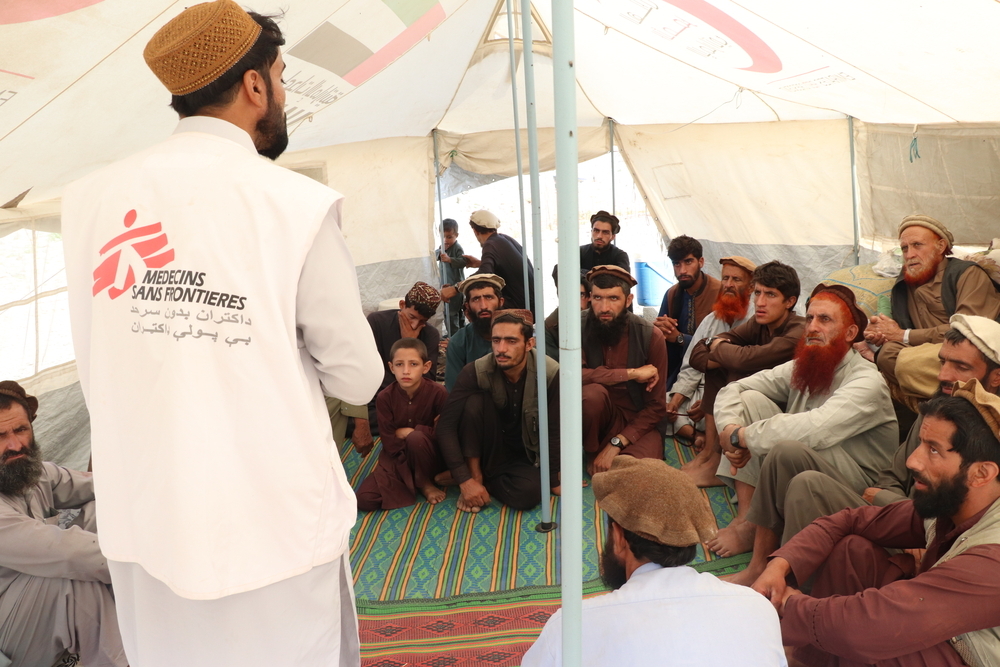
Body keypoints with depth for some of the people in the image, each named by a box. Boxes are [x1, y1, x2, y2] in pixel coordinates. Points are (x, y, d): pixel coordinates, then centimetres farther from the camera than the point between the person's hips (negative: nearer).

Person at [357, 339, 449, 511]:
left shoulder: (438, 392, -15)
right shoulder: (385, 397, -10)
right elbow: (389, 441, -11)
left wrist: (409, 432, -16)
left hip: (430, 457, -2)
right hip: (399, 458, 2)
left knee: (416, 438, -36)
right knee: (365, 499, -18)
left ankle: (425, 483, -8)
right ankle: (412, 482, 3)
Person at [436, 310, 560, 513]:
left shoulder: (550, 373, -21)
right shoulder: (475, 372, -21)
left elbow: (553, 431, -12)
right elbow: (446, 426, -22)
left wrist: (553, 481, -6)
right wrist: (465, 479, -28)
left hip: (523, 457, 0)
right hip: (485, 451, 0)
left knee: (528, 493, -33)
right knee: (475, 401, -29)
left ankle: (483, 477, -5)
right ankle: (474, 474, -14)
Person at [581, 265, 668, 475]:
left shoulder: (651, 336, -12)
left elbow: (656, 407, -9)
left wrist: (616, 444, -19)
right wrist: (632, 373, -25)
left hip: (637, 421, -1)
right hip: (597, 418, 1)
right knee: (592, 392, -33)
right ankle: (592, 454, -5)